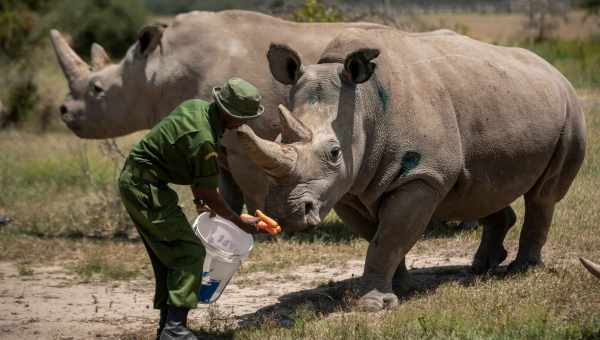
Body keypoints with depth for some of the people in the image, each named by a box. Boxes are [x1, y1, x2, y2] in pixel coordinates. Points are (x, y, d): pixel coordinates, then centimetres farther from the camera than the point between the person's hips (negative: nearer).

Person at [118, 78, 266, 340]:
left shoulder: (197, 106, 3)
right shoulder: (204, 140, -24)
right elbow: (210, 196, -15)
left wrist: (196, 190, 20)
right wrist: (241, 224, -3)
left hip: (132, 179, 10)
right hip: (146, 188, -10)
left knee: (167, 254, 15)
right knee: (189, 252, -11)